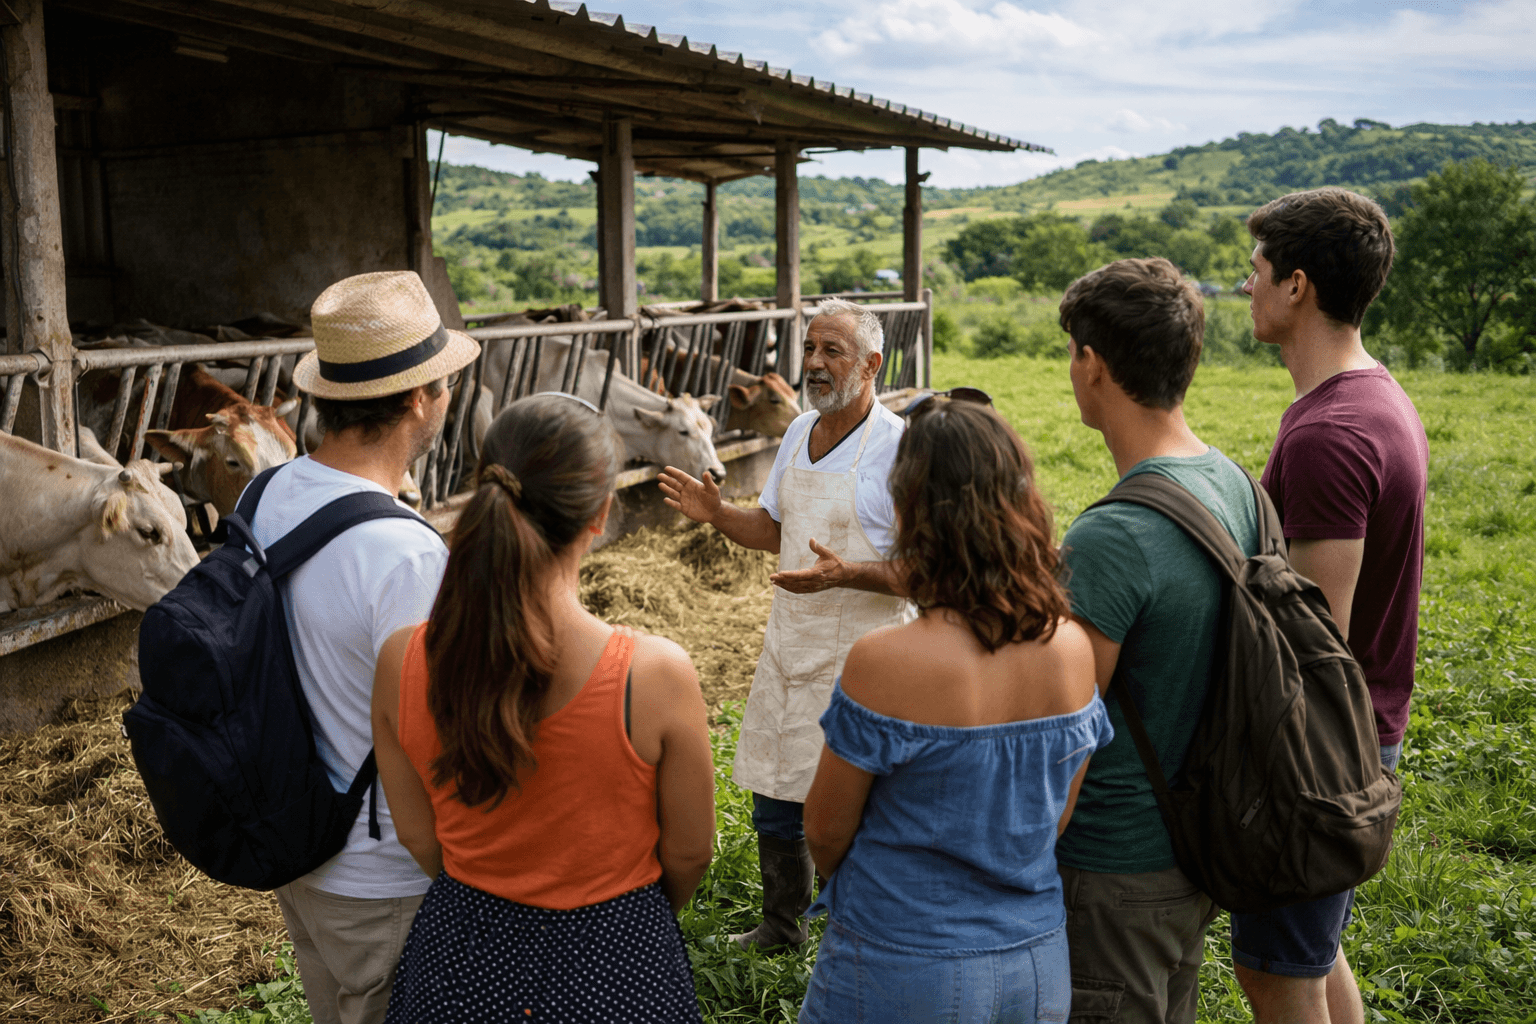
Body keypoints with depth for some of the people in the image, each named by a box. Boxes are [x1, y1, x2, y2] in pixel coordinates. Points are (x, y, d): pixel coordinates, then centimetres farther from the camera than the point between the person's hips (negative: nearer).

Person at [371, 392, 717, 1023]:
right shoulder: (656, 675, -28)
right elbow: (689, 852, -12)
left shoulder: (401, 663, -18)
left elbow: (418, 837, -3)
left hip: (463, 958, 3)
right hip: (613, 969, -2)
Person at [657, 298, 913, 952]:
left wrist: (846, 573, -30)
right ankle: (781, 927, 39)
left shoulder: (899, 446, -15)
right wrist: (716, 514, 2)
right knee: (773, 805, 18)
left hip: (858, 660, -7)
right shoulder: (799, 433, 8)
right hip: (788, 649, 7)